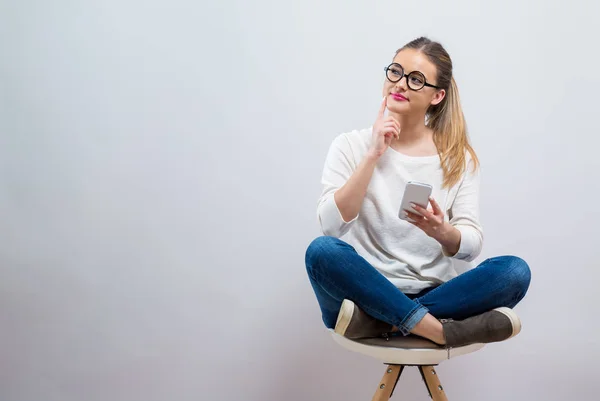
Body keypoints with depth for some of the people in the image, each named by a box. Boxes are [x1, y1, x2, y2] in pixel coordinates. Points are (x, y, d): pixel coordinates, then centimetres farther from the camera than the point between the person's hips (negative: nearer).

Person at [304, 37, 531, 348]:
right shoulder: (350, 146, 1)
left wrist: (442, 231, -26)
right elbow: (332, 226, -13)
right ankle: (441, 331, -27)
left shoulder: (459, 157, 4)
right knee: (321, 251, -31)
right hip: (368, 289, -1)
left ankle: (377, 324, -25)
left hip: (435, 294, 2)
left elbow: (471, 246, -3)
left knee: (515, 270, -23)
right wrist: (372, 156, -17)